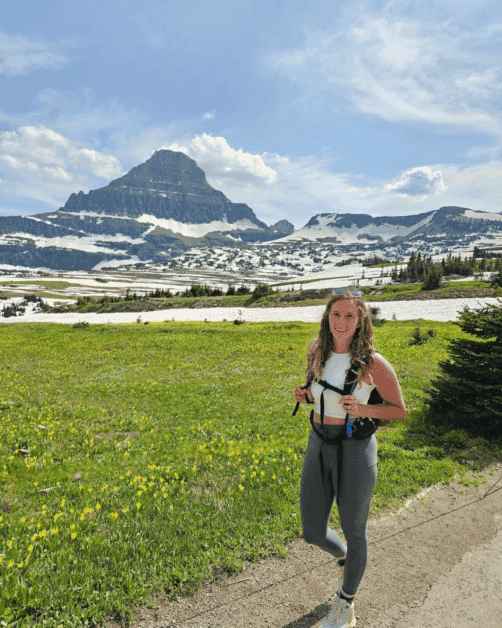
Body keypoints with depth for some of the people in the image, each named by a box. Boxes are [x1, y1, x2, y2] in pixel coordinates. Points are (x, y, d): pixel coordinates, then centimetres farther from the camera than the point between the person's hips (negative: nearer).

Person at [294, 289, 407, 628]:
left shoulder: (374, 363, -16)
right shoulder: (317, 353, -1)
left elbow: (399, 410, -5)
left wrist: (362, 409, -23)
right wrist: (304, 394, -6)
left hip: (355, 452, -4)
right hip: (319, 448, 5)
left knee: (354, 531, 17)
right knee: (312, 532, 13)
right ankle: (346, 557, 51)